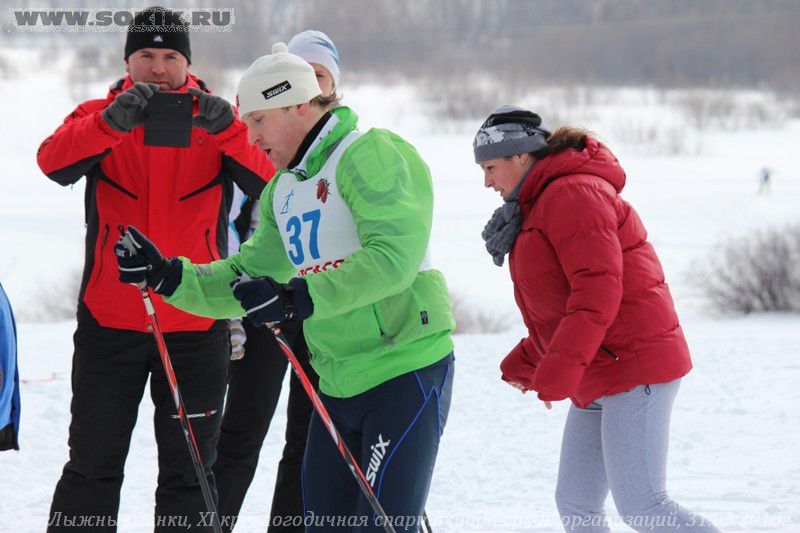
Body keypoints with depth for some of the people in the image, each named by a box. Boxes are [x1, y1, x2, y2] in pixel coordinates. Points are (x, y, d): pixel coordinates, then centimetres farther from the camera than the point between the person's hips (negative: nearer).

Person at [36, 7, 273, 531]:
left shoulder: (215, 120, 3)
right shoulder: (99, 115, 3)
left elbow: (266, 178, -14)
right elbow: (55, 162, -18)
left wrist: (227, 130, -32)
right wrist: (112, 123, -34)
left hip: (196, 325, 1)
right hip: (110, 322, 0)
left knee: (188, 471, 9)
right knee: (93, 466, 4)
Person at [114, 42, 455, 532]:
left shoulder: (371, 155, -12)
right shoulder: (282, 190, 16)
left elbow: (392, 256, -25)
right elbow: (249, 277, 13)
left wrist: (298, 298, -31)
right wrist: (168, 276, -1)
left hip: (407, 371, -9)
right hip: (338, 384, 9)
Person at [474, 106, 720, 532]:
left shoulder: (573, 195, -12)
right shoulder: (537, 209, 23)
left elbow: (598, 288, -23)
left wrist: (559, 368, -28)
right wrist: (526, 362, 16)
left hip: (634, 367, -11)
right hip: (596, 386, 11)